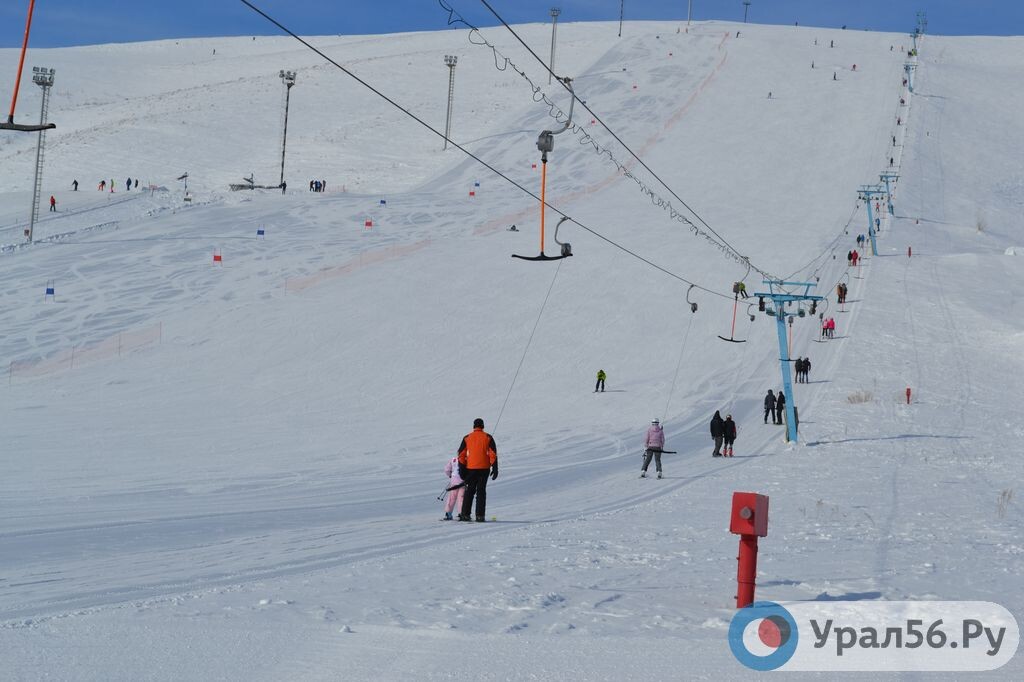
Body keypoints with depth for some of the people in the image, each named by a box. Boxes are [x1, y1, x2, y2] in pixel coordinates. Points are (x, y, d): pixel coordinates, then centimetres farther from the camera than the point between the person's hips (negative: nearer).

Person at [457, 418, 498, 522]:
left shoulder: (467, 438, 5)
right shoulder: (488, 437, 1)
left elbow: (461, 455, 4)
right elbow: (493, 454, -4)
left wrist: (462, 470, 8)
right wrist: (495, 469, -1)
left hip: (471, 468, 1)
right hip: (484, 468, -1)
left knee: (469, 491, 10)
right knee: (481, 491, 3)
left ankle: (465, 514, 4)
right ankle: (480, 515, -3)